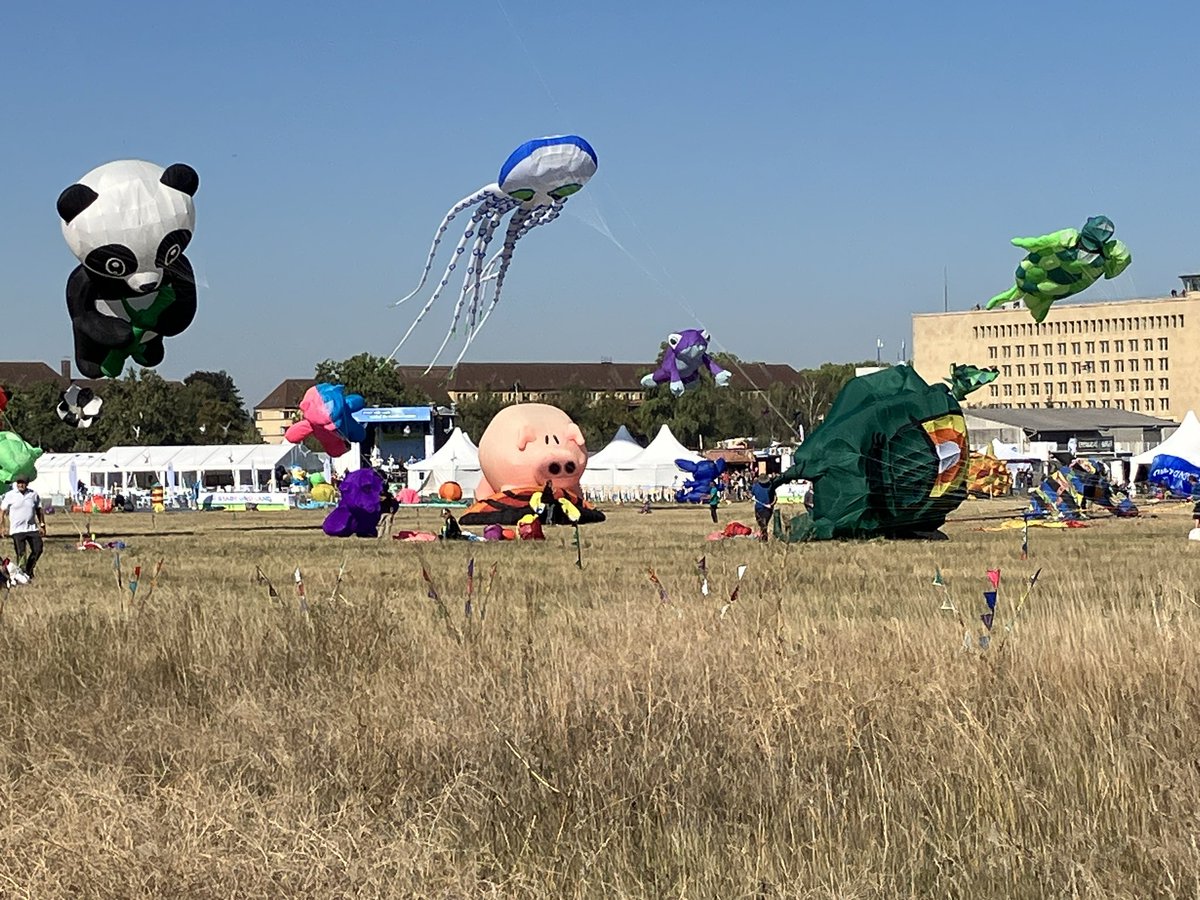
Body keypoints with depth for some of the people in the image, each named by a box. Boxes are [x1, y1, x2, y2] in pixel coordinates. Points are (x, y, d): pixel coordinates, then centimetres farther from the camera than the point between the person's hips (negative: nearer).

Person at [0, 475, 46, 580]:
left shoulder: (33, 494, 5)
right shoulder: (10, 495, -3)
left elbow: (39, 510, 14)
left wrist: (42, 525, 13)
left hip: (32, 528, 3)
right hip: (17, 529, -3)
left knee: (38, 550, 0)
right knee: (21, 554, -5)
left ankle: (29, 570, 20)